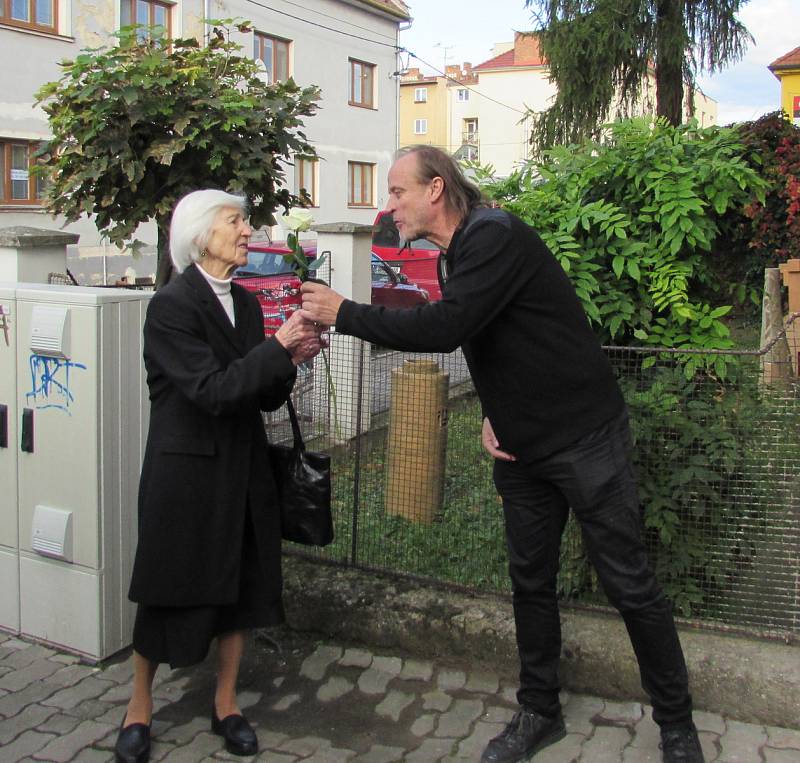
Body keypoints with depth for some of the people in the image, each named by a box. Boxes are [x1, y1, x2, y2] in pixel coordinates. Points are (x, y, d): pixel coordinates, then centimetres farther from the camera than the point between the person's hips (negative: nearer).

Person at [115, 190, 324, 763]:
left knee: (241, 584, 13)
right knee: (170, 590, 8)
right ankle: (139, 707, 30)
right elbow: (212, 392, -23)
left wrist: (291, 361, -11)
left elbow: (265, 398, 7)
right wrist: (278, 347, -22)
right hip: (186, 471, -6)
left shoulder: (245, 303, 7)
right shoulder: (172, 305, -14)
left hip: (243, 468, 7)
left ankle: (226, 705, 32)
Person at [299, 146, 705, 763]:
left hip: (585, 439, -8)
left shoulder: (497, 236, -19)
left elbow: (446, 327, -31)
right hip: (520, 448, 9)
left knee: (630, 585, 2)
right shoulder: (454, 257, 10)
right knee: (530, 582, 14)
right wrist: (492, 414, 3)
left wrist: (345, 313, -21)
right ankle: (540, 713, 30)